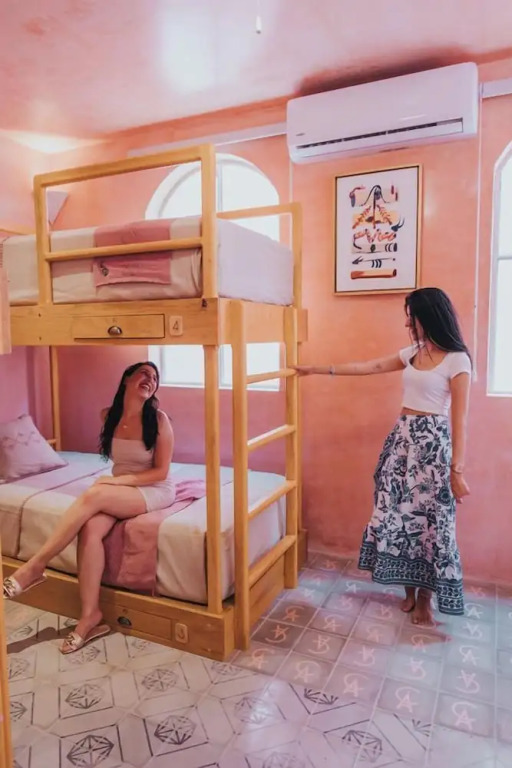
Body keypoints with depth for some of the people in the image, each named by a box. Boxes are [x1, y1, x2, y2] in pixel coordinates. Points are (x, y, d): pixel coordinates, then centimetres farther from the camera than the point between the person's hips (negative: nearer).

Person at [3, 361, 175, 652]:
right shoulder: (108, 415, 1)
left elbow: (161, 472, -12)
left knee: (93, 495, -30)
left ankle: (35, 567, -17)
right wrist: (117, 481, 4)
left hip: (156, 491, -4)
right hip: (120, 490, 5)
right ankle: (90, 615, -16)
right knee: (90, 529, -27)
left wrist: (118, 479, -20)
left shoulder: (158, 419, -14)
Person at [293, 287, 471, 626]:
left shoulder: (457, 360, -10)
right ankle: (409, 591, 25)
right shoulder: (413, 353, 9)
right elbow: (369, 367, 13)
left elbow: (460, 419, -13)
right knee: (399, 513, 9)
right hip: (402, 438, 7)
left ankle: (425, 598, 20)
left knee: (429, 517, 1)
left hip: (432, 443, -6)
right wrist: (318, 369, 13)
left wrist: (457, 470, -15)